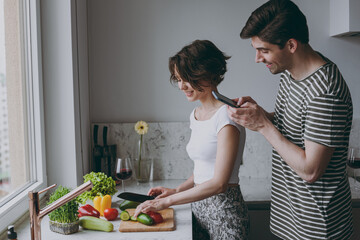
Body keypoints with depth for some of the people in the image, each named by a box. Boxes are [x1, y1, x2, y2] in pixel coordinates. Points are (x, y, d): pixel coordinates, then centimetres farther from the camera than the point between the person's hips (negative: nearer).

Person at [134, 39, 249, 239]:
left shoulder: (226, 116, -18)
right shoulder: (196, 114, 8)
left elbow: (219, 183, -22)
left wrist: (167, 202, -20)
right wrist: (176, 191, 3)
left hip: (224, 210, -7)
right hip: (198, 206, 7)